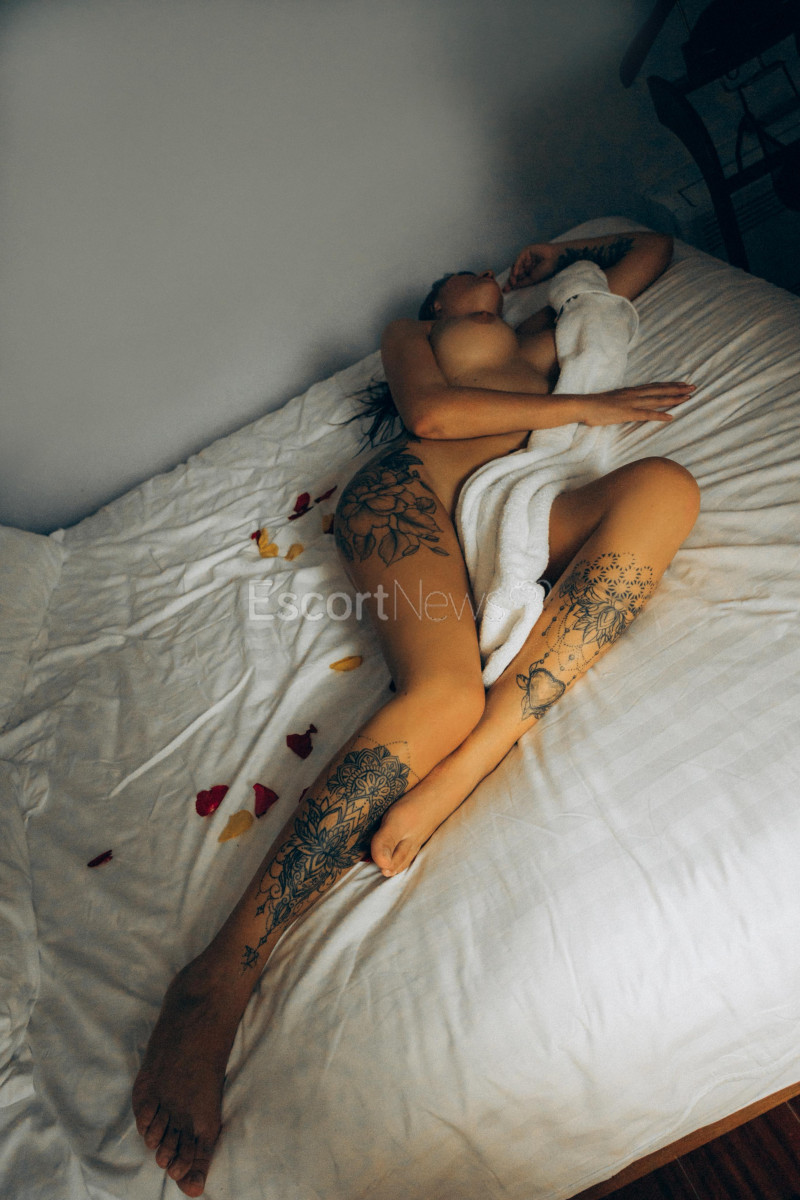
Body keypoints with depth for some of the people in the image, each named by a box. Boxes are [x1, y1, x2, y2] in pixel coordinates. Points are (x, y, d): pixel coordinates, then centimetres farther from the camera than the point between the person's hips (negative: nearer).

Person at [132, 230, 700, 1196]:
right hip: (409, 486, -3)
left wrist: (556, 257, 51)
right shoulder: (409, 334, 33)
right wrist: (587, 405, 8)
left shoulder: (546, 340, 44)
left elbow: (652, 250, 55)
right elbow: (429, 412, 6)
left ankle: (451, 775, -40)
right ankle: (218, 980, -32)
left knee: (665, 484, -28)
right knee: (445, 688, -33)